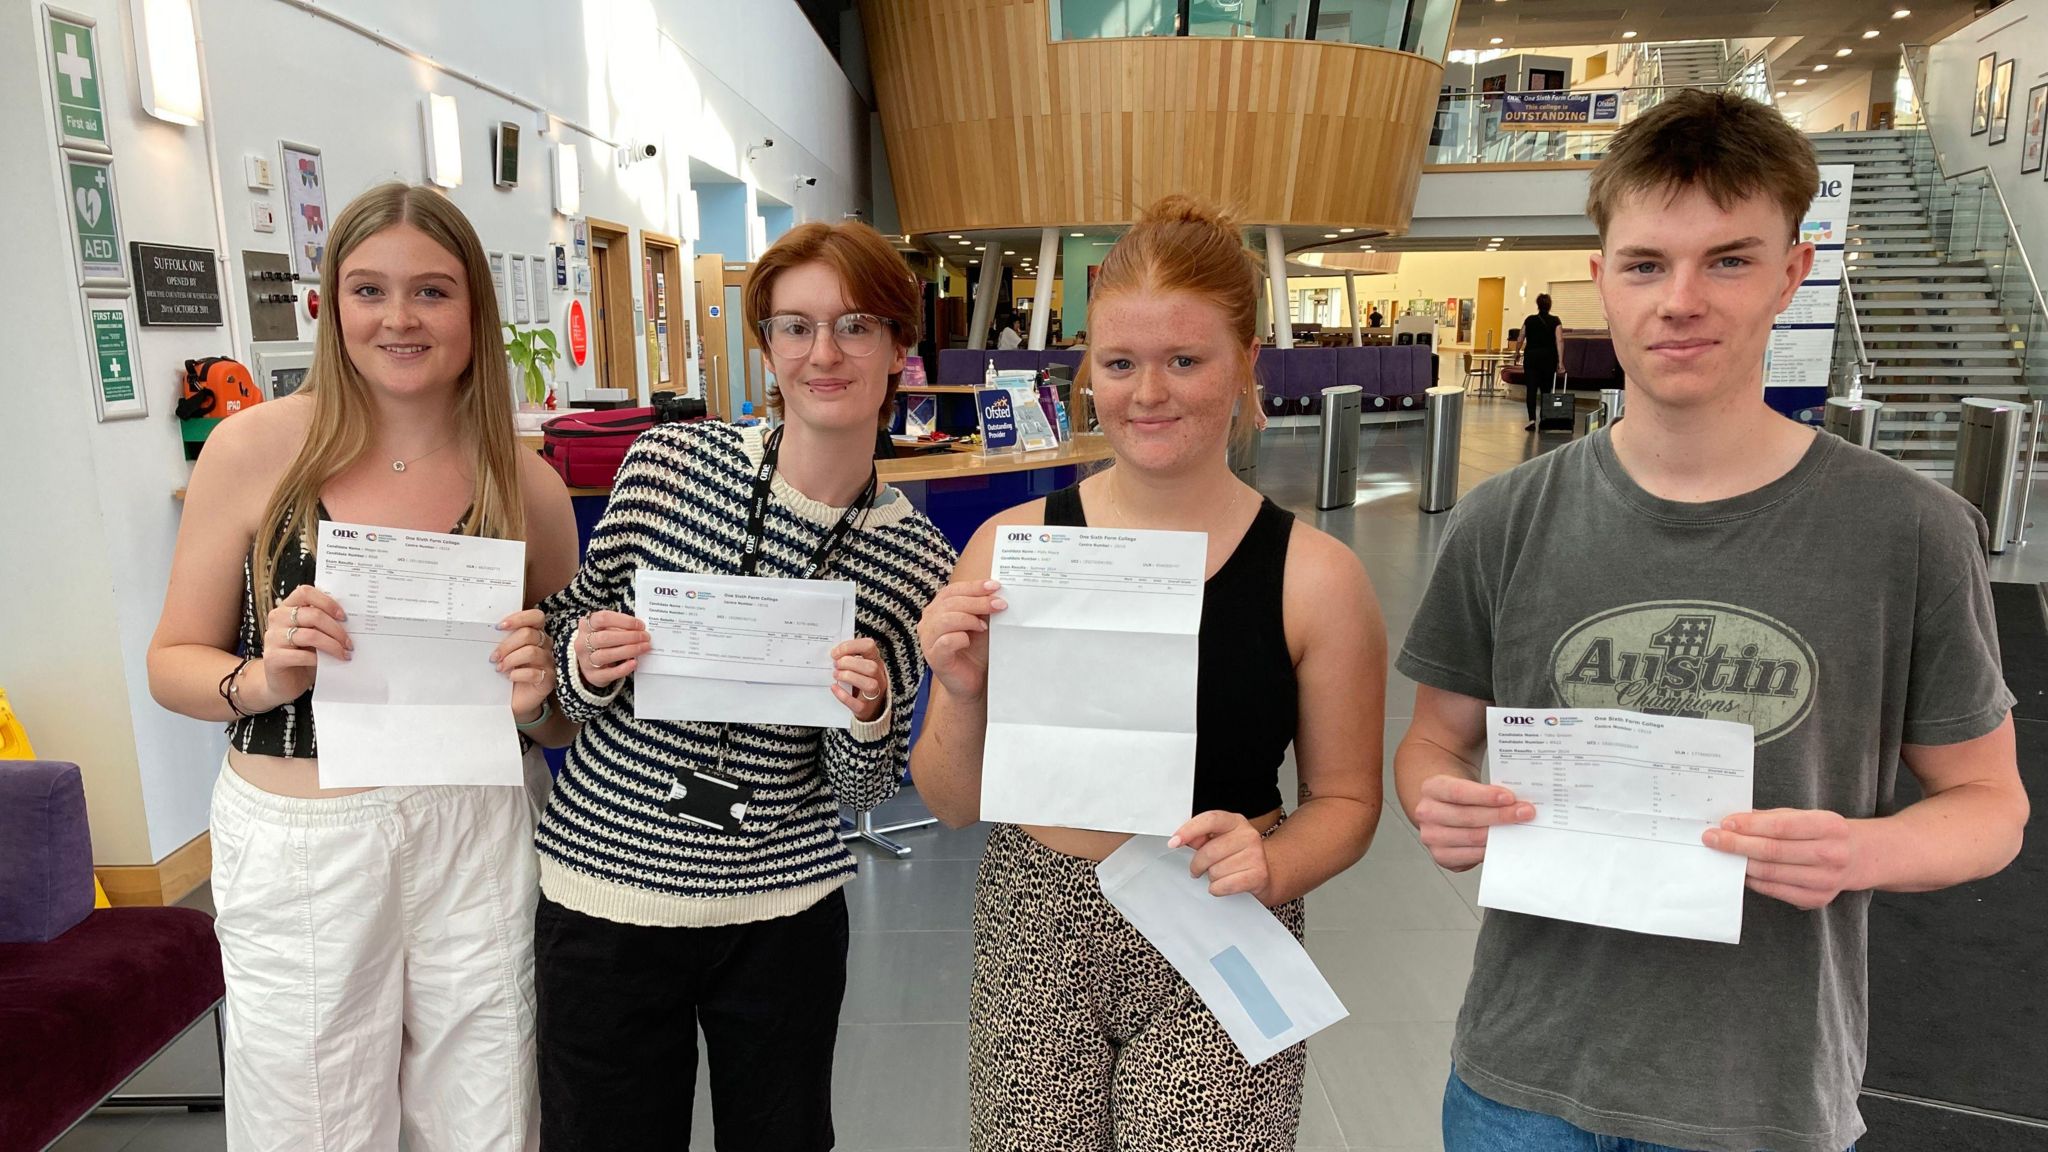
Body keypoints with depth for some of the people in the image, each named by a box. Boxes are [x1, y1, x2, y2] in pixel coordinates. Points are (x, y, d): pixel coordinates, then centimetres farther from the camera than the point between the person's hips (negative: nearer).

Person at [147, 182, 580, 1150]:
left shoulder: (528, 488, -3)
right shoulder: (256, 448, -6)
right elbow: (172, 664, 2)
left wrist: (535, 696, -14)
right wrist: (264, 678, -18)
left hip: (473, 839, 1)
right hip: (294, 845, 0)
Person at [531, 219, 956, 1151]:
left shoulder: (916, 558, -6)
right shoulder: (668, 462, -9)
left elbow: (863, 790, -1)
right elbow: (567, 646, 4)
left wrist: (866, 717, -21)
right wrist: (587, 667, -18)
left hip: (784, 916, 1)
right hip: (605, 886, 0)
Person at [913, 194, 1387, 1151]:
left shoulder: (1315, 577, -8)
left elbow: (1344, 799, 3)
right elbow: (954, 806, 1)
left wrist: (1270, 864, -17)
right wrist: (962, 695, -18)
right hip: (1035, 940, 1)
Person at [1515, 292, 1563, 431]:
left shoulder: (1529, 320, 2)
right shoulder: (1555, 321, -1)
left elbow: (1520, 340, 6)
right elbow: (1559, 341, -11)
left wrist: (1517, 352, 26)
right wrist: (1560, 361, -12)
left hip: (1531, 357, 0)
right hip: (1548, 358, 0)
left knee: (1531, 389, -4)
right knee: (1546, 390, 13)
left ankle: (1532, 419, -19)